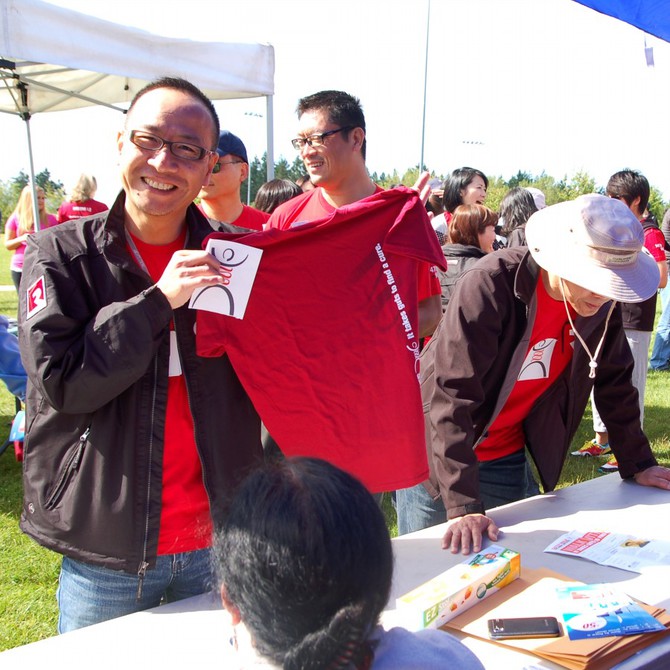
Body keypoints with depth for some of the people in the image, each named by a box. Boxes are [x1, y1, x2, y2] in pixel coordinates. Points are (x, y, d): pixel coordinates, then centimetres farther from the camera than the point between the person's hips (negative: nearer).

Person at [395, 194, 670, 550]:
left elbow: (614, 385, 7)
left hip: (507, 459, 5)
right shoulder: (490, 286, -28)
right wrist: (464, 505, -33)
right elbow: (453, 394, -30)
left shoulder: (602, 301, -8)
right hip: (438, 454, -5)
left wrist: (637, 464, 11)